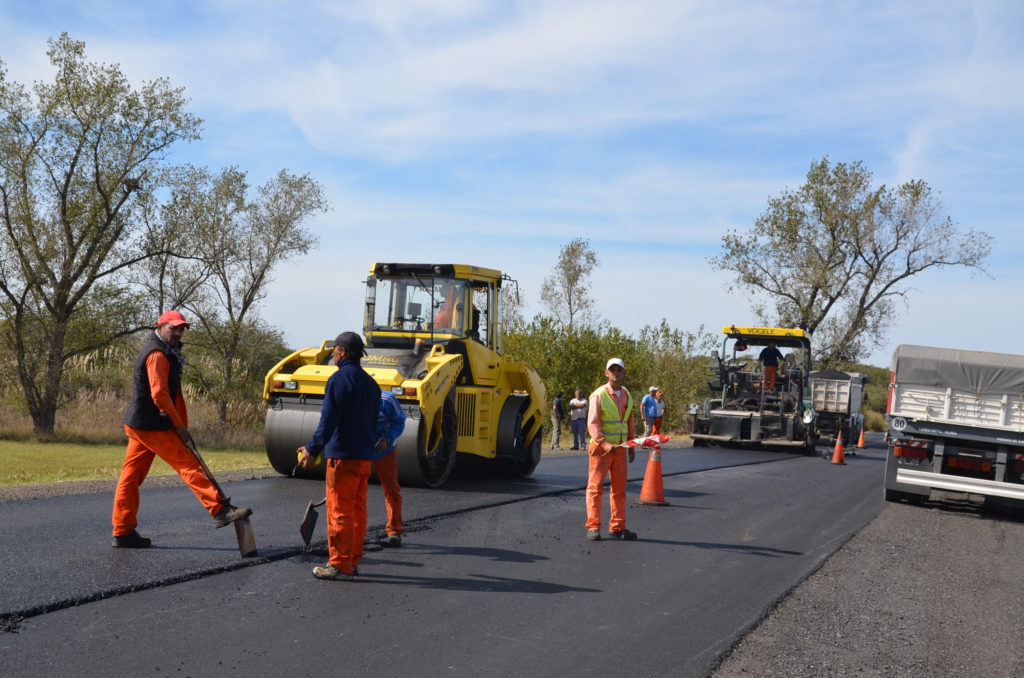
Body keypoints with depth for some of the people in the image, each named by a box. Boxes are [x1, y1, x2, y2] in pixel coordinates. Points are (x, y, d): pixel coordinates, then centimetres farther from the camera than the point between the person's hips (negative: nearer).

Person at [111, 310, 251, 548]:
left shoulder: (167, 354, 20)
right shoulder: (156, 354, -13)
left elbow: (174, 394, 21)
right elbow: (159, 394, -20)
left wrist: (181, 426, 16)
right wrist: (180, 426, -15)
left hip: (138, 425, 10)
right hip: (151, 425, -10)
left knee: (131, 476, 8)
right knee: (188, 464, -11)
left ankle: (123, 532, 10)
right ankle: (220, 511, -13)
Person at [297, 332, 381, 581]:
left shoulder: (340, 378, -11)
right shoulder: (370, 382, 16)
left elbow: (329, 419, -17)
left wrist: (312, 449, -14)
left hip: (343, 455, -8)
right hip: (365, 455, 8)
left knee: (339, 511, -4)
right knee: (358, 509, 12)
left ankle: (339, 565, -3)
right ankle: (353, 562, 18)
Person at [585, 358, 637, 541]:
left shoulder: (626, 395, 10)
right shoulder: (599, 395, -10)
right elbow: (592, 425, -16)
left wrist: (631, 445, 16)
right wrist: (605, 444, -27)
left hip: (620, 447, 6)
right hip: (600, 448, -6)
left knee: (619, 488, 8)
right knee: (595, 486, -2)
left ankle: (617, 528, 14)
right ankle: (593, 527, 0)